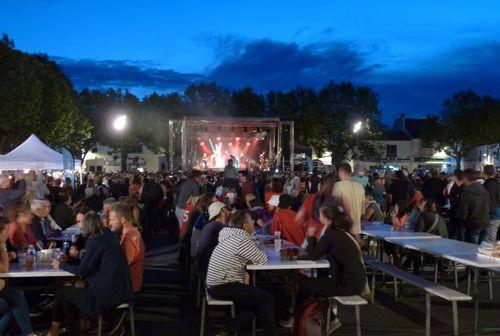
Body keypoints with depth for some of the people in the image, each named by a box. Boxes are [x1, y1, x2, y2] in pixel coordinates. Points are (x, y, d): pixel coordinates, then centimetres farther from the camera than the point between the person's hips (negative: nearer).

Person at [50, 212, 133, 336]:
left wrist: (61, 265, 3)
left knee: (61, 293, 9)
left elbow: (82, 271, -10)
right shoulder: (108, 236, 10)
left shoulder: (95, 241, -14)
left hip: (108, 294, -8)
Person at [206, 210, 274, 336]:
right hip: (223, 287, -10)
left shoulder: (231, 236, 12)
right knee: (267, 299, -6)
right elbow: (262, 260, -11)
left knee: (254, 298, 22)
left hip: (214, 284, 10)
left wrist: (244, 271, 5)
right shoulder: (242, 239, -17)